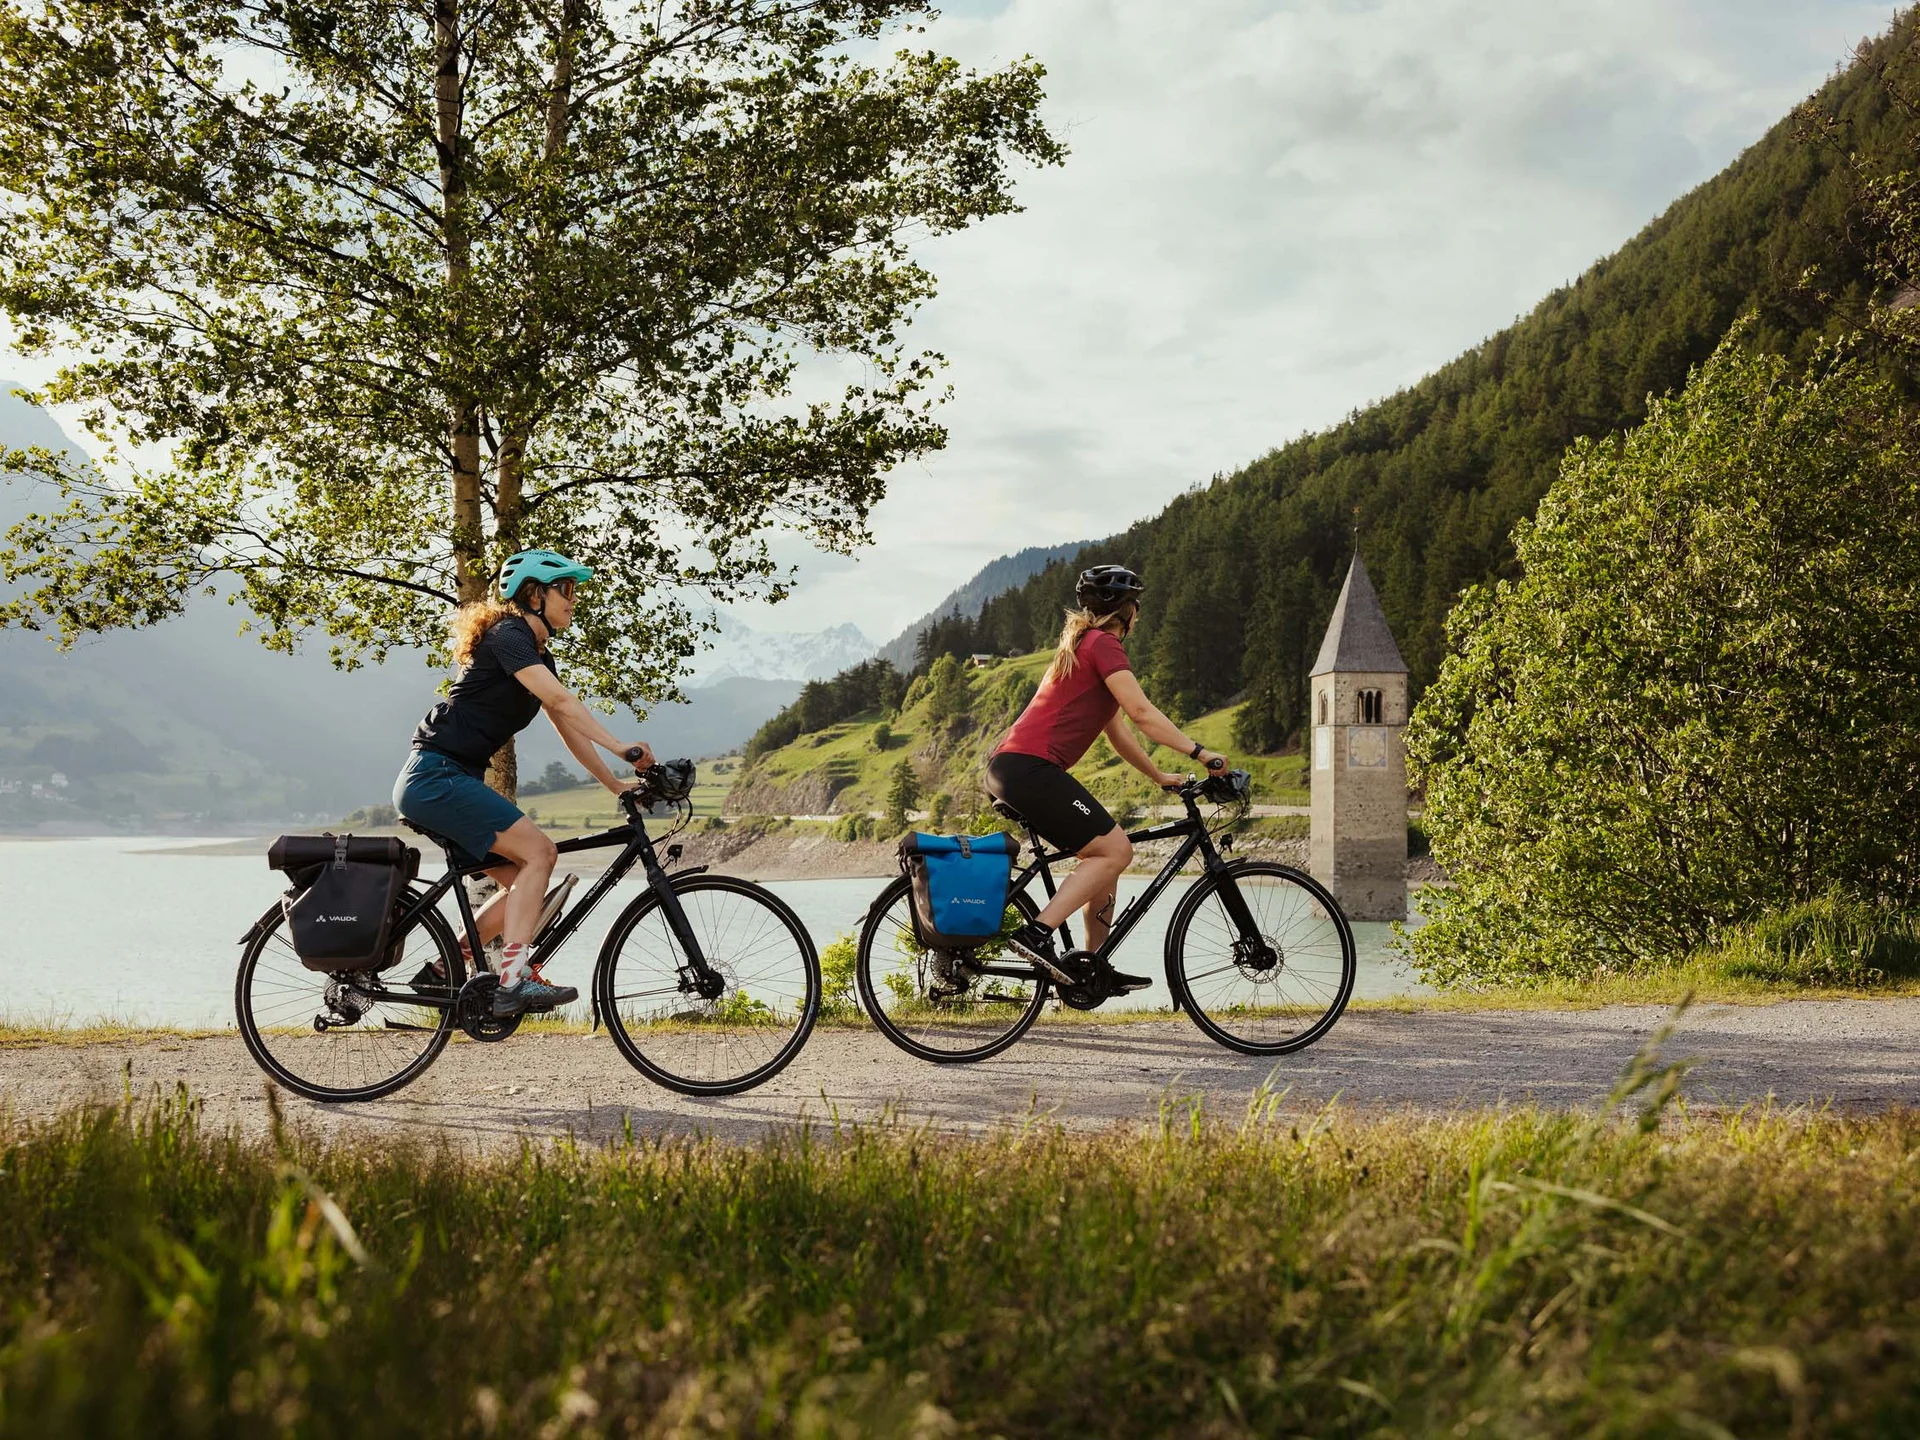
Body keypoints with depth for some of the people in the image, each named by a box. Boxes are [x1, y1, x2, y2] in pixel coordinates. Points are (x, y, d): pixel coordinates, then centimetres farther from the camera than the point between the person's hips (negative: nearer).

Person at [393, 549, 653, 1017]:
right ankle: (513, 980, -22)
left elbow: (569, 728, 18)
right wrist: (618, 745, -33)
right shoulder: (508, 635, -12)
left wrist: (616, 784, 12)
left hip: (456, 781, 10)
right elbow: (561, 701, -26)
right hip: (435, 777, -10)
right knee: (538, 851, -18)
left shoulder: (539, 656, 18)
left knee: (524, 879, 7)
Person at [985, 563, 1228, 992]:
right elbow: (1141, 712, -14)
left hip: (1009, 767, 10)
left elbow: (1116, 731, 30)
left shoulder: (1083, 645, 26)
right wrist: (1198, 752, -12)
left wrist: (1159, 776, 31)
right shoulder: (1104, 644, -5)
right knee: (1115, 850, -9)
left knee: (1105, 853, 15)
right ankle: (1037, 933, -17)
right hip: (1030, 767, -10)